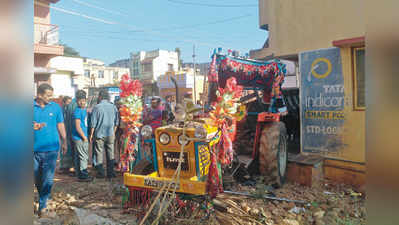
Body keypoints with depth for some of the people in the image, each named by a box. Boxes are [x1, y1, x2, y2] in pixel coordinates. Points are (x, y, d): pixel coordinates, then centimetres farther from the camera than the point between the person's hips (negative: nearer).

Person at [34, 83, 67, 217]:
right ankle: (43, 197, 39)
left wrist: (64, 142, 11)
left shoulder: (55, 107, 2)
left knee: (48, 179, 0)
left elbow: (60, 125, 10)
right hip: (34, 149, 1)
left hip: (51, 149, -1)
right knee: (36, 179, 15)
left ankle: (43, 206, 12)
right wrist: (33, 126, -18)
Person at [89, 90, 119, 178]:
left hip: (99, 134, -3)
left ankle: (101, 173, 10)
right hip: (110, 134, 3)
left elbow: (93, 123, -8)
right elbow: (116, 122, 7)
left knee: (99, 153, 7)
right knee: (110, 154, 9)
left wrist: (91, 134, 1)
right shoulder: (113, 107, 2)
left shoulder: (97, 107, -9)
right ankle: (110, 172, 13)